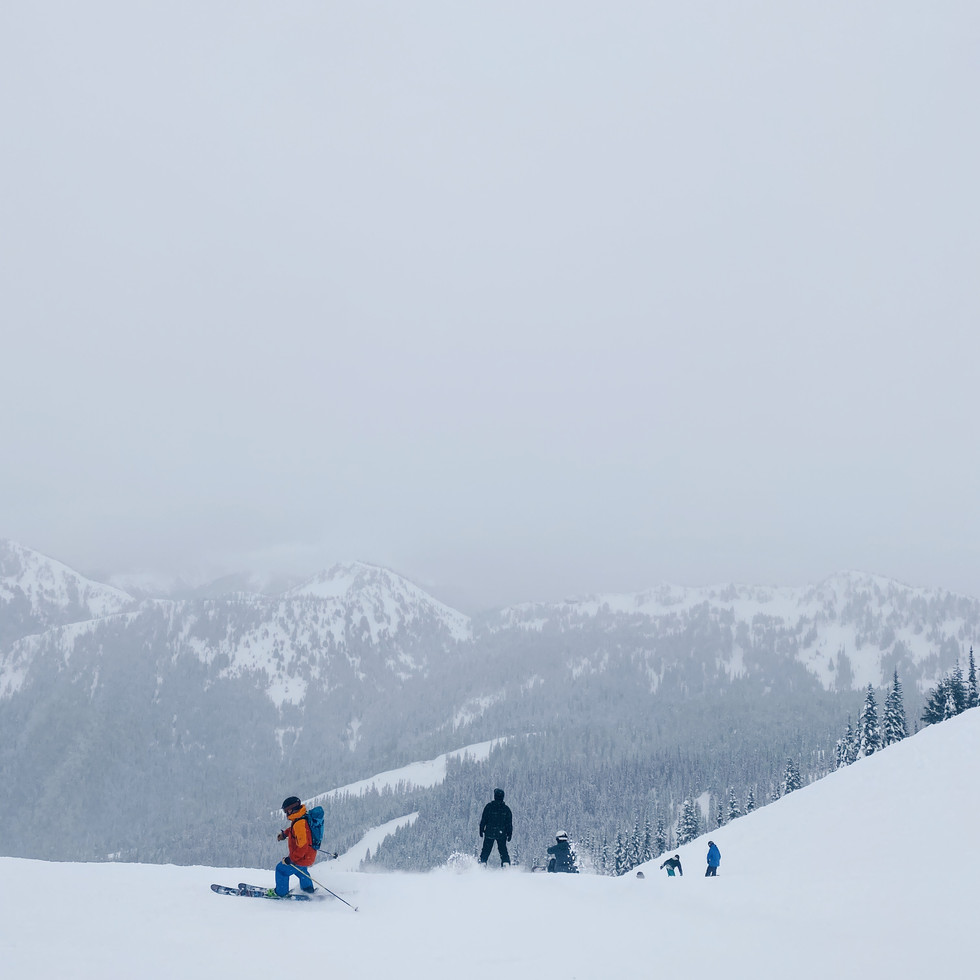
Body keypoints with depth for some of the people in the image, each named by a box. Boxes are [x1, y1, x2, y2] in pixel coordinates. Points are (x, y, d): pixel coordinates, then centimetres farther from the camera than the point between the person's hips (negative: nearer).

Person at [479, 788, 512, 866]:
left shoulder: (489, 806, -4)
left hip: (489, 833, -1)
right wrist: (509, 834, 11)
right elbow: (509, 822, 5)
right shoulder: (506, 808, 1)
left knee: (486, 851, 7)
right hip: (502, 833, 1)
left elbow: (483, 819, -2)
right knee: (503, 851, 11)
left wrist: (481, 830, 7)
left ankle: (482, 863, -2)